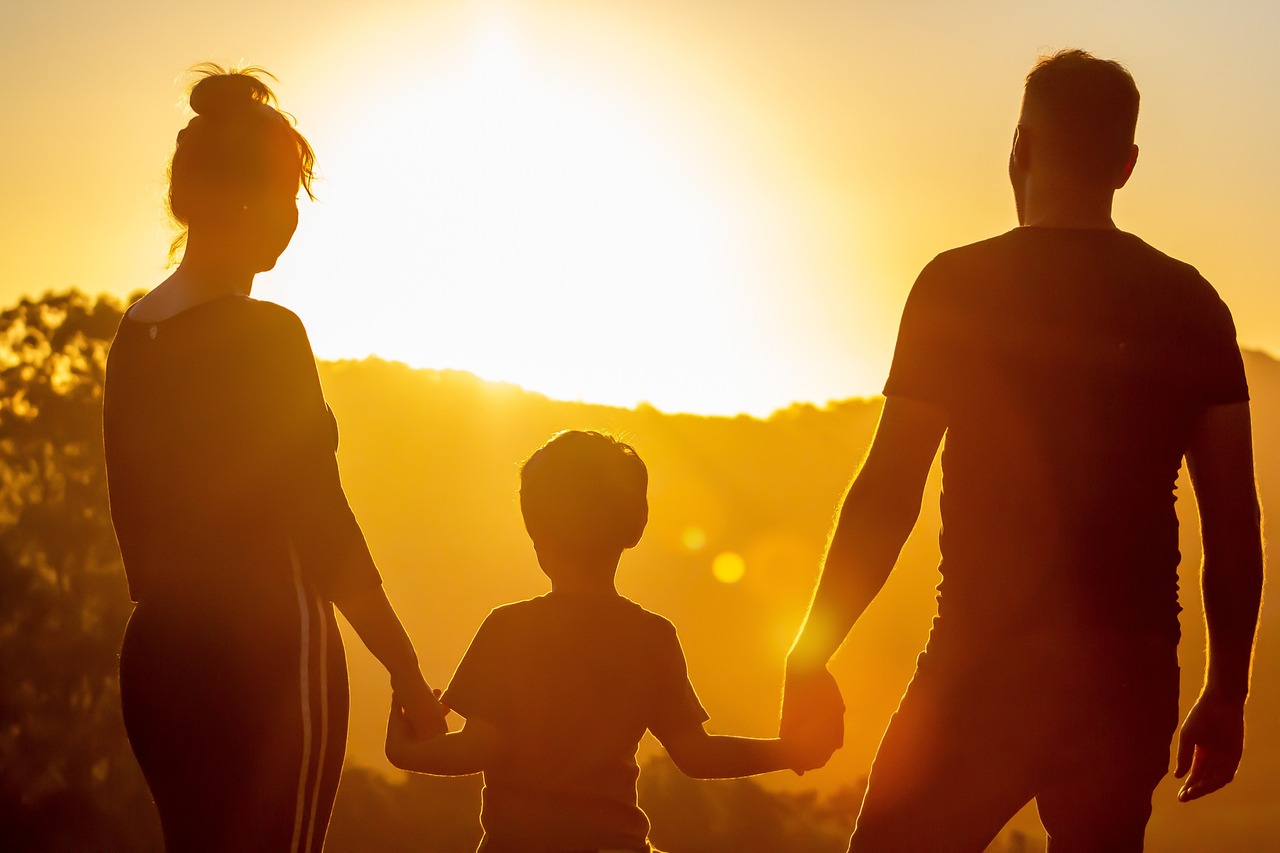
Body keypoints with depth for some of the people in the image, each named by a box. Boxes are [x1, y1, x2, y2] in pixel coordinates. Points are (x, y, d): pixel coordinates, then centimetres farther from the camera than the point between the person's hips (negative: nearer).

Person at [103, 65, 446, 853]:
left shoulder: (134, 335, 8)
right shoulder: (266, 335, -13)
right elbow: (324, 529, -14)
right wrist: (409, 676, -7)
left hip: (157, 651, 7)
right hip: (264, 649, -7)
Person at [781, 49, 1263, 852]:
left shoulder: (961, 286, -4)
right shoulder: (1190, 304, 7)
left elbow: (888, 496, -6)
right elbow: (1236, 521, 6)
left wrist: (810, 658, 1)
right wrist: (1226, 694, 14)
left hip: (987, 666, -4)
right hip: (1131, 674, 4)